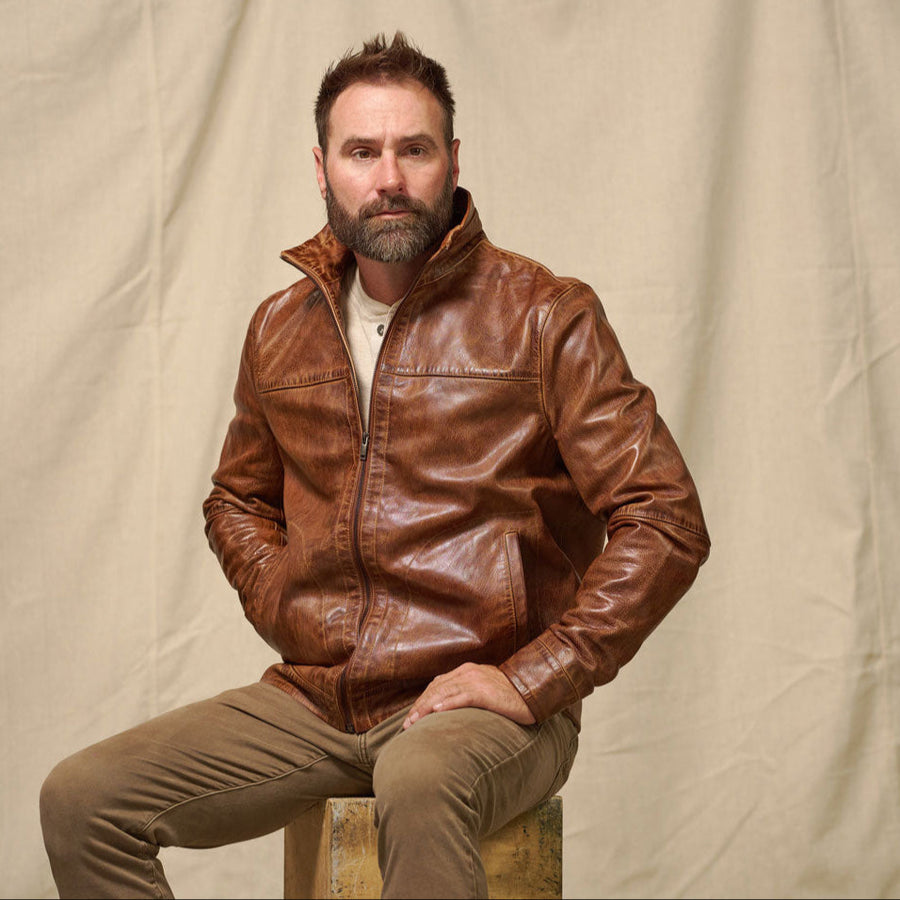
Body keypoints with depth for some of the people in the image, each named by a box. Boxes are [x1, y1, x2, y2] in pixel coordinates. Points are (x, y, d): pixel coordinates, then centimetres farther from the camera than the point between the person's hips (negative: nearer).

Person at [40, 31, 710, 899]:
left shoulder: (542, 316, -3)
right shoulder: (281, 330, 12)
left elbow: (665, 520, -8)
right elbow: (238, 500, 30)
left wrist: (534, 678, -14)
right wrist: (291, 617, 11)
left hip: (476, 701, -5)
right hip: (314, 699, 6)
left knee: (419, 791, -41)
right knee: (80, 799, -11)